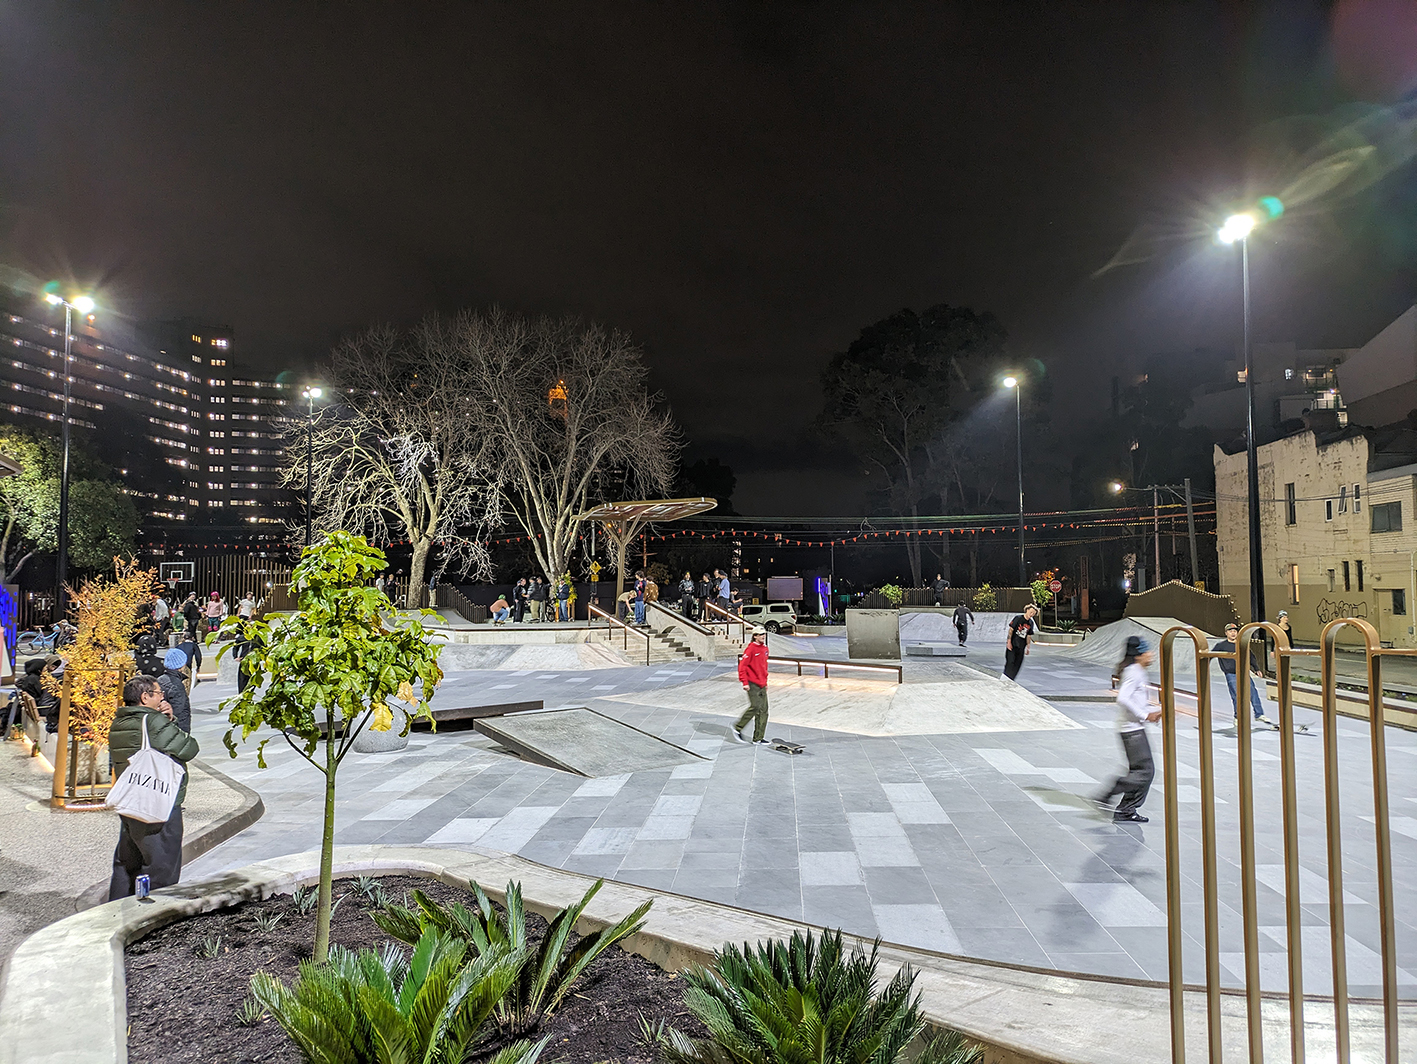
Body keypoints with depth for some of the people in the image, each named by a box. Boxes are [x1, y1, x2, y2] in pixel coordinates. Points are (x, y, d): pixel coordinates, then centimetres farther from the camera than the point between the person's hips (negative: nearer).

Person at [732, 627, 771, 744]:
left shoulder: (765, 648, 14)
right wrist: (745, 682, -17)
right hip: (752, 684, -8)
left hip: (762, 684, 8)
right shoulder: (751, 648, -11)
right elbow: (742, 665, -14)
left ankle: (758, 738, 9)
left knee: (763, 710, 4)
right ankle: (738, 728, 4)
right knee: (755, 706, -14)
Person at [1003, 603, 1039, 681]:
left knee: (1018, 664, 3)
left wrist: (1028, 647, 10)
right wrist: (1009, 642, -14)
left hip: (1021, 647, 5)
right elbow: (1011, 629, -8)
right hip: (1012, 644, -5)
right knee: (1010, 662, -11)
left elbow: (1028, 636, 13)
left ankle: (1011, 680, 9)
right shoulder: (1018, 618, -7)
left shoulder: (1031, 623, 9)